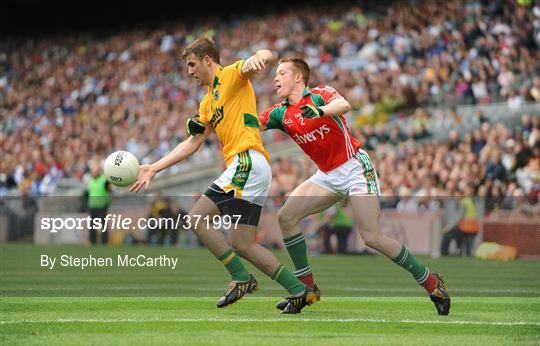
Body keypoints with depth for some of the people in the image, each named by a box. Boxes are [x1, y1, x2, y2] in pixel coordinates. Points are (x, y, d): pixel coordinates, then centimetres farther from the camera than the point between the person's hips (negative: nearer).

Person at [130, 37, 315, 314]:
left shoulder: (232, 75, 2)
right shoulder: (207, 103, 27)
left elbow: (267, 55, -15)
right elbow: (192, 143, 28)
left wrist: (256, 59, -41)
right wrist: (154, 169, 23)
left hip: (247, 162, -9)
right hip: (247, 168, 9)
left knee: (198, 218, -12)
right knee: (242, 243, 4)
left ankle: (242, 278, -11)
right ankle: (298, 289, 4)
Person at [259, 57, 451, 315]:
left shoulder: (320, 94, -10)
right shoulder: (281, 113, 8)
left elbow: (344, 105, -31)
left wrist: (320, 110, -51)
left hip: (354, 168, -7)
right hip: (327, 176, 7)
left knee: (372, 238, -16)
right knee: (286, 217, -8)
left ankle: (430, 281, -2)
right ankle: (307, 286, 0)